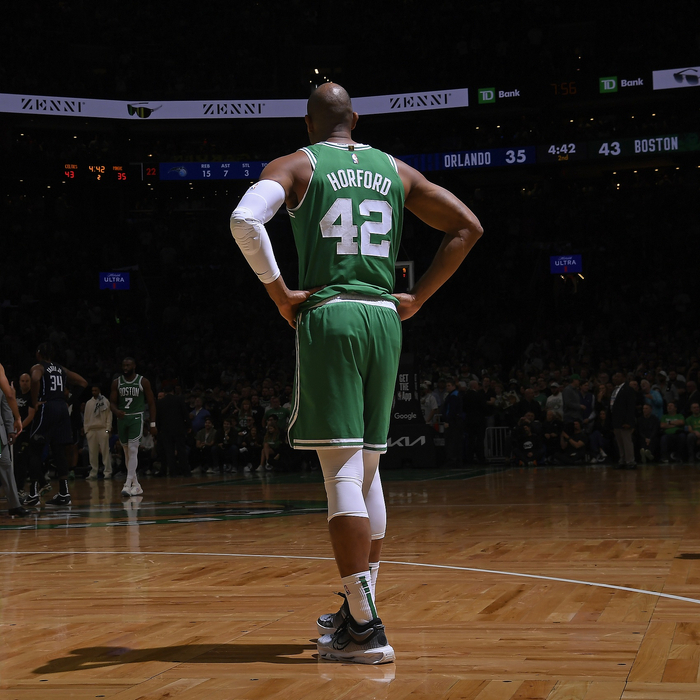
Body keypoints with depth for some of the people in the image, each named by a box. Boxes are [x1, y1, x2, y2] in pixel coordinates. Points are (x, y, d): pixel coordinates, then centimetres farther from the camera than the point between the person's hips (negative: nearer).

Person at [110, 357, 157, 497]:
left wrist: (153, 424, -4)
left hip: (136, 418, -4)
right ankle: (136, 485, 17)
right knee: (127, 453, 8)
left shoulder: (143, 382, -4)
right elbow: (112, 402, 5)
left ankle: (128, 484, -20)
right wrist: (116, 411, -19)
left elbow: (151, 403, 0)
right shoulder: (117, 383, 4)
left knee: (133, 450, -16)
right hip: (122, 418, 4)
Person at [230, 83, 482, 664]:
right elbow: (468, 227, 15)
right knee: (366, 469, 13)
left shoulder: (298, 165, 4)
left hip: (328, 316, -5)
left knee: (341, 470, -8)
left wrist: (279, 292, -7)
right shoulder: (395, 170, 16)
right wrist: (418, 298, 13)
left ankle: (365, 628, -12)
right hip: (385, 319, 5)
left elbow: (245, 219, -16)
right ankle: (360, 610, 21)